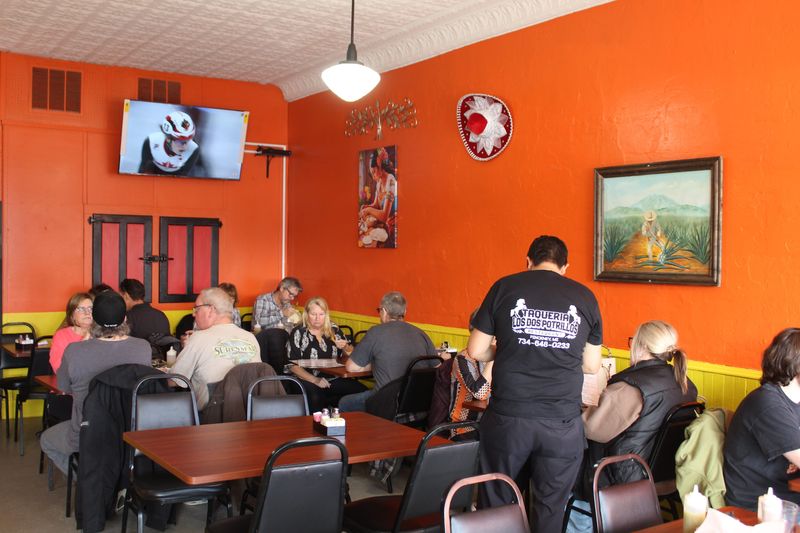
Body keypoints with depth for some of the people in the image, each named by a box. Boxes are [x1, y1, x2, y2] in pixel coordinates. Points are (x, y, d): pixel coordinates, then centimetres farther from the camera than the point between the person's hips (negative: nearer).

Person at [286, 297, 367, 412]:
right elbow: (293, 365, -4)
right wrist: (315, 380, -17)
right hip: (309, 381, -4)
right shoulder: (298, 333, 1)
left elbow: (350, 355, 20)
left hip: (335, 379, 4)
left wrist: (345, 347, -4)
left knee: (361, 391, -22)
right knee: (316, 399, -37)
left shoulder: (334, 330, 11)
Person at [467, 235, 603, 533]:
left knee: (494, 503, 15)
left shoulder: (504, 287, 2)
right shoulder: (585, 297, 6)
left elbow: (476, 351, 4)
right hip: (562, 422, 1)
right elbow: (592, 366, 12)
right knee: (550, 508, 12)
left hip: (507, 416, -1)